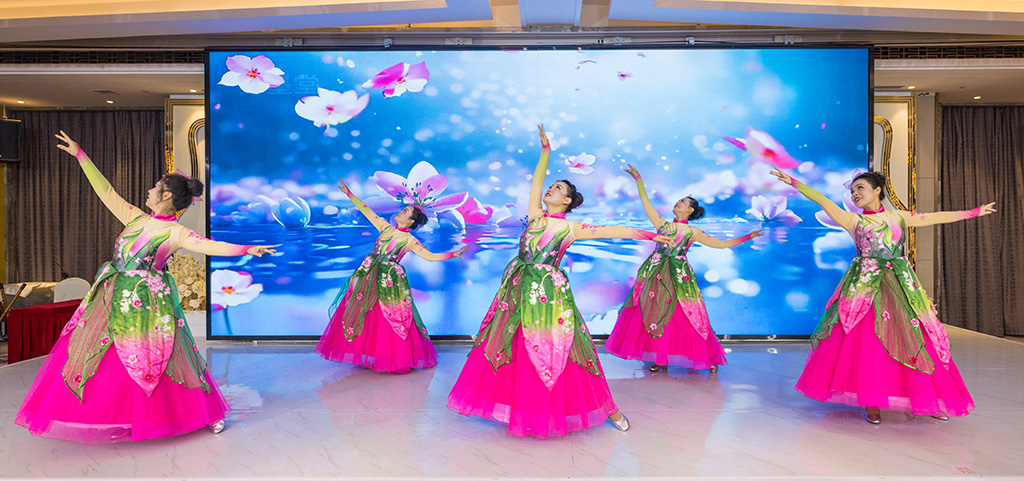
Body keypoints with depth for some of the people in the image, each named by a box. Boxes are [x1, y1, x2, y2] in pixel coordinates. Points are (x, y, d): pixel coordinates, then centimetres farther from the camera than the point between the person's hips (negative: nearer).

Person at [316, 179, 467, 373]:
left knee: (390, 319, -2)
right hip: (369, 278, 5)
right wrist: (348, 193, 14)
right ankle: (364, 354, 21)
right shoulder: (385, 227, 8)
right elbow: (366, 210, 12)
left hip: (389, 282, -5)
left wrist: (453, 254, -18)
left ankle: (394, 359, 11)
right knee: (362, 313, 7)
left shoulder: (409, 240, -3)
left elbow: (430, 256, -8)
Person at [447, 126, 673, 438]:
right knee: (513, 350, 8)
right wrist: (545, 150, -1)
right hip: (519, 289, 4)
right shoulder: (536, 215, 9)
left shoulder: (572, 228, 0)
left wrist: (647, 235, -5)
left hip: (550, 293, -4)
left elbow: (612, 231, -2)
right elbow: (536, 181, 5)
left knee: (555, 351, -1)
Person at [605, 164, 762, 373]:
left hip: (679, 276, -2)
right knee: (653, 313, 0)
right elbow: (646, 203, 12)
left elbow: (721, 244, 12)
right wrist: (639, 180, 11)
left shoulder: (693, 232, 8)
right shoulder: (663, 224, 13)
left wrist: (747, 237, 11)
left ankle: (710, 358, 12)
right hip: (656, 274, 3)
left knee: (686, 317, -1)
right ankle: (660, 358, 11)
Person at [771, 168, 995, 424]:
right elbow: (822, 200, -3)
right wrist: (794, 182, -10)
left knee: (916, 340, 2)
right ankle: (871, 403, -1)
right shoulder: (853, 220, 6)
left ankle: (929, 401, 15)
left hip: (901, 286, 3)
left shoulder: (898, 216, 15)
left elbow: (936, 217, 24)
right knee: (867, 340, -9)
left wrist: (974, 212, 29)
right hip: (866, 286, -3)